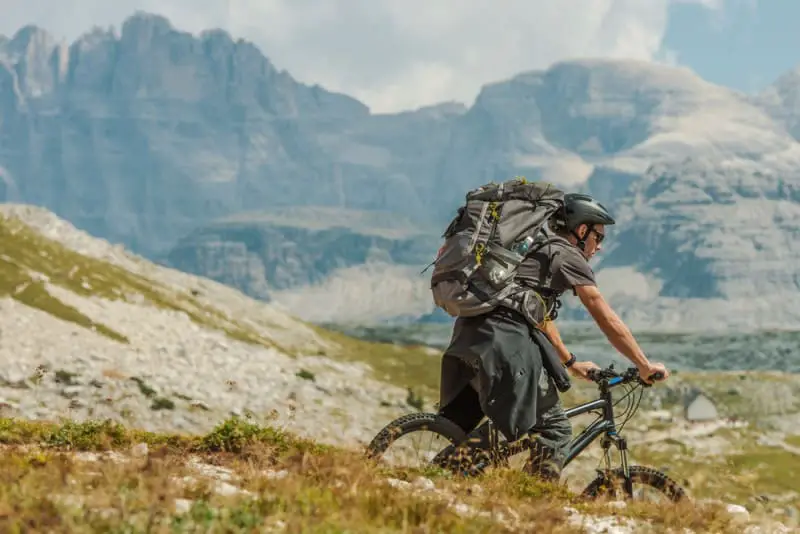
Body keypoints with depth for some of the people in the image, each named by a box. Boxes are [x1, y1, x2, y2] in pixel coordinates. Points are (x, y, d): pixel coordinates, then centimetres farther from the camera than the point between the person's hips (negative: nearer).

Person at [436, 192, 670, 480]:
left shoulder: (535, 247, 31)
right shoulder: (568, 255, 6)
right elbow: (608, 321, 4)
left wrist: (571, 363, 44)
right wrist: (645, 367, 10)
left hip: (466, 334, 9)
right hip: (506, 340, -8)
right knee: (555, 429, -3)